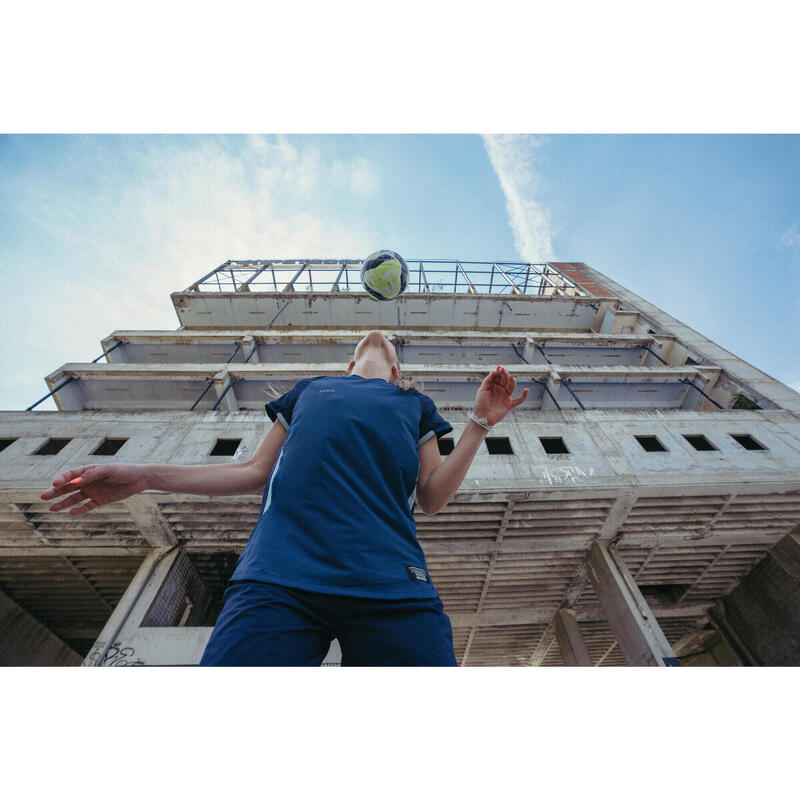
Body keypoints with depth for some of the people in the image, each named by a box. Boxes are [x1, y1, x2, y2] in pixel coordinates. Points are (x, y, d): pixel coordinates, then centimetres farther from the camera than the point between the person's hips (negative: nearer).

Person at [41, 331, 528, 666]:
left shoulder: (415, 404, 24)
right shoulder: (309, 389, 26)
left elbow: (433, 498, 14)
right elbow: (258, 473, 23)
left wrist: (481, 424, 8)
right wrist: (144, 477, 17)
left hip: (390, 581, 1)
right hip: (278, 575, 1)